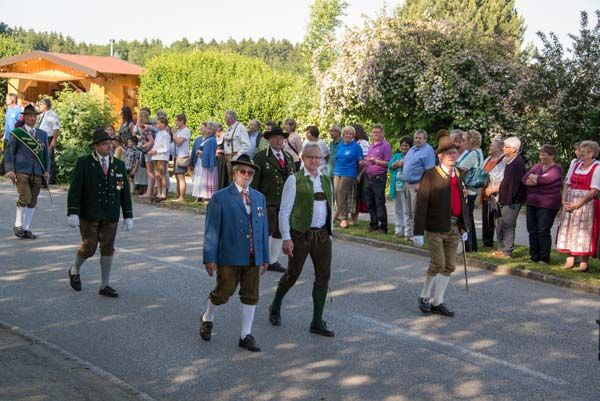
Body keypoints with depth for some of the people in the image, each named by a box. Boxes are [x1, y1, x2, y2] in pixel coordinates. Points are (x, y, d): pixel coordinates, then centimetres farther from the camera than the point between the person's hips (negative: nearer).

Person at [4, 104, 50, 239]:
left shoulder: (42, 134, 16)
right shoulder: (16, 133, 3)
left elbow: (46, 153, 19)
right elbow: (9, 152, 2)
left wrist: (47, 170, 8)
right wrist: (10, 170, -7)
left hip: (37, 173, 4)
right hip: (21, 171, -4)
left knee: (32, 202, 4)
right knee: (25, 198, -14)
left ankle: (26, 229, 14)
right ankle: (18, 225, 4)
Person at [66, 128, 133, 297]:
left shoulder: (119, 165, 6)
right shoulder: (83, 163, -4)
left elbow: (125, 192, 8)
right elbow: (74, 189, -8)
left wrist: (128, 216, 4)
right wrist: (72, 213, -16)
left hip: (111, 217, 3)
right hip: (89, 215, -3)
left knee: (108, 249, 3)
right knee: (89, 247, -2)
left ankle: (104, 285, 12)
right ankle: (75, 270, 28)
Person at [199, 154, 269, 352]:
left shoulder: (259, 198, 10)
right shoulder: (220, 198, -5)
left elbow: (263, 229, 11)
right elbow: (211, 230, -6)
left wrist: (264, 257, 10)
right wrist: (209, 258, -10)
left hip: (253, 258, 5)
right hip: (229, 257, -5)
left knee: (251, 296, 8)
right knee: (223, 292, 5)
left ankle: (246, 336, 19)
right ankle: (207, 319, 34)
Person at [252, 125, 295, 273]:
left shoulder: (289, 157, 14)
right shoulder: (261, 157, -4)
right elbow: (254, 180, -6)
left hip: (285, 202, 6)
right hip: (267, 201, -6)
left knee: (279, 232, 10)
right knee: (268, 230, -5)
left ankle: (273, 261, 19)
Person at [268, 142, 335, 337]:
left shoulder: (326, 180, 10)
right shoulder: (294, 180, -6)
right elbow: (284, 211, -8)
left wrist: (329, 232, 12)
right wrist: (286, 238, -14)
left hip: (322, 234, 5)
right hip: (300, 234, -5)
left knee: (323, 275, 3)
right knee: (293, 274, 5)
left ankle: (317, 322, 11)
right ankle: (275, 307, 32)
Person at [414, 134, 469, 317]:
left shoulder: (459, 175, 10)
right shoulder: (430, 175, -8)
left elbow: (463, 202, 15)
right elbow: (422, 204, -11)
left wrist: (464, 227, 14)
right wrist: (418, 231, -14)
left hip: (454, 228, 6)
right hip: (436, 228, -6)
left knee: (449, 266, 8)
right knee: (438, 263, -9)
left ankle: (437, 302, 19)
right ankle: (424, 296, 14)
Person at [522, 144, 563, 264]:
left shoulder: (556, 169, -6)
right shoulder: (537, 166, 14)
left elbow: (544, 179, -20)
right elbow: (524, 179, 2)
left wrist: (533, 177, -2)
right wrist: (538, 180, -13)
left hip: (547, 205, -6)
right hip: (531, 203, 7)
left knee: (543, 231, -5)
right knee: (532, 230, 8)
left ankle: (544, 259, 3)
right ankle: (534, 256, 17)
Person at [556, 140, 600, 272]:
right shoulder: (576, 165, 13)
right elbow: (567, 185, 14)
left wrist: (577, 205, -17)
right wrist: (564, 201, -1)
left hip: (586, 203, -6)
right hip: (570, 203, 6)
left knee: (583, 231, -4)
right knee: (568, 230, 5)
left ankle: (584, 263, 2)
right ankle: (570, 260, 12)